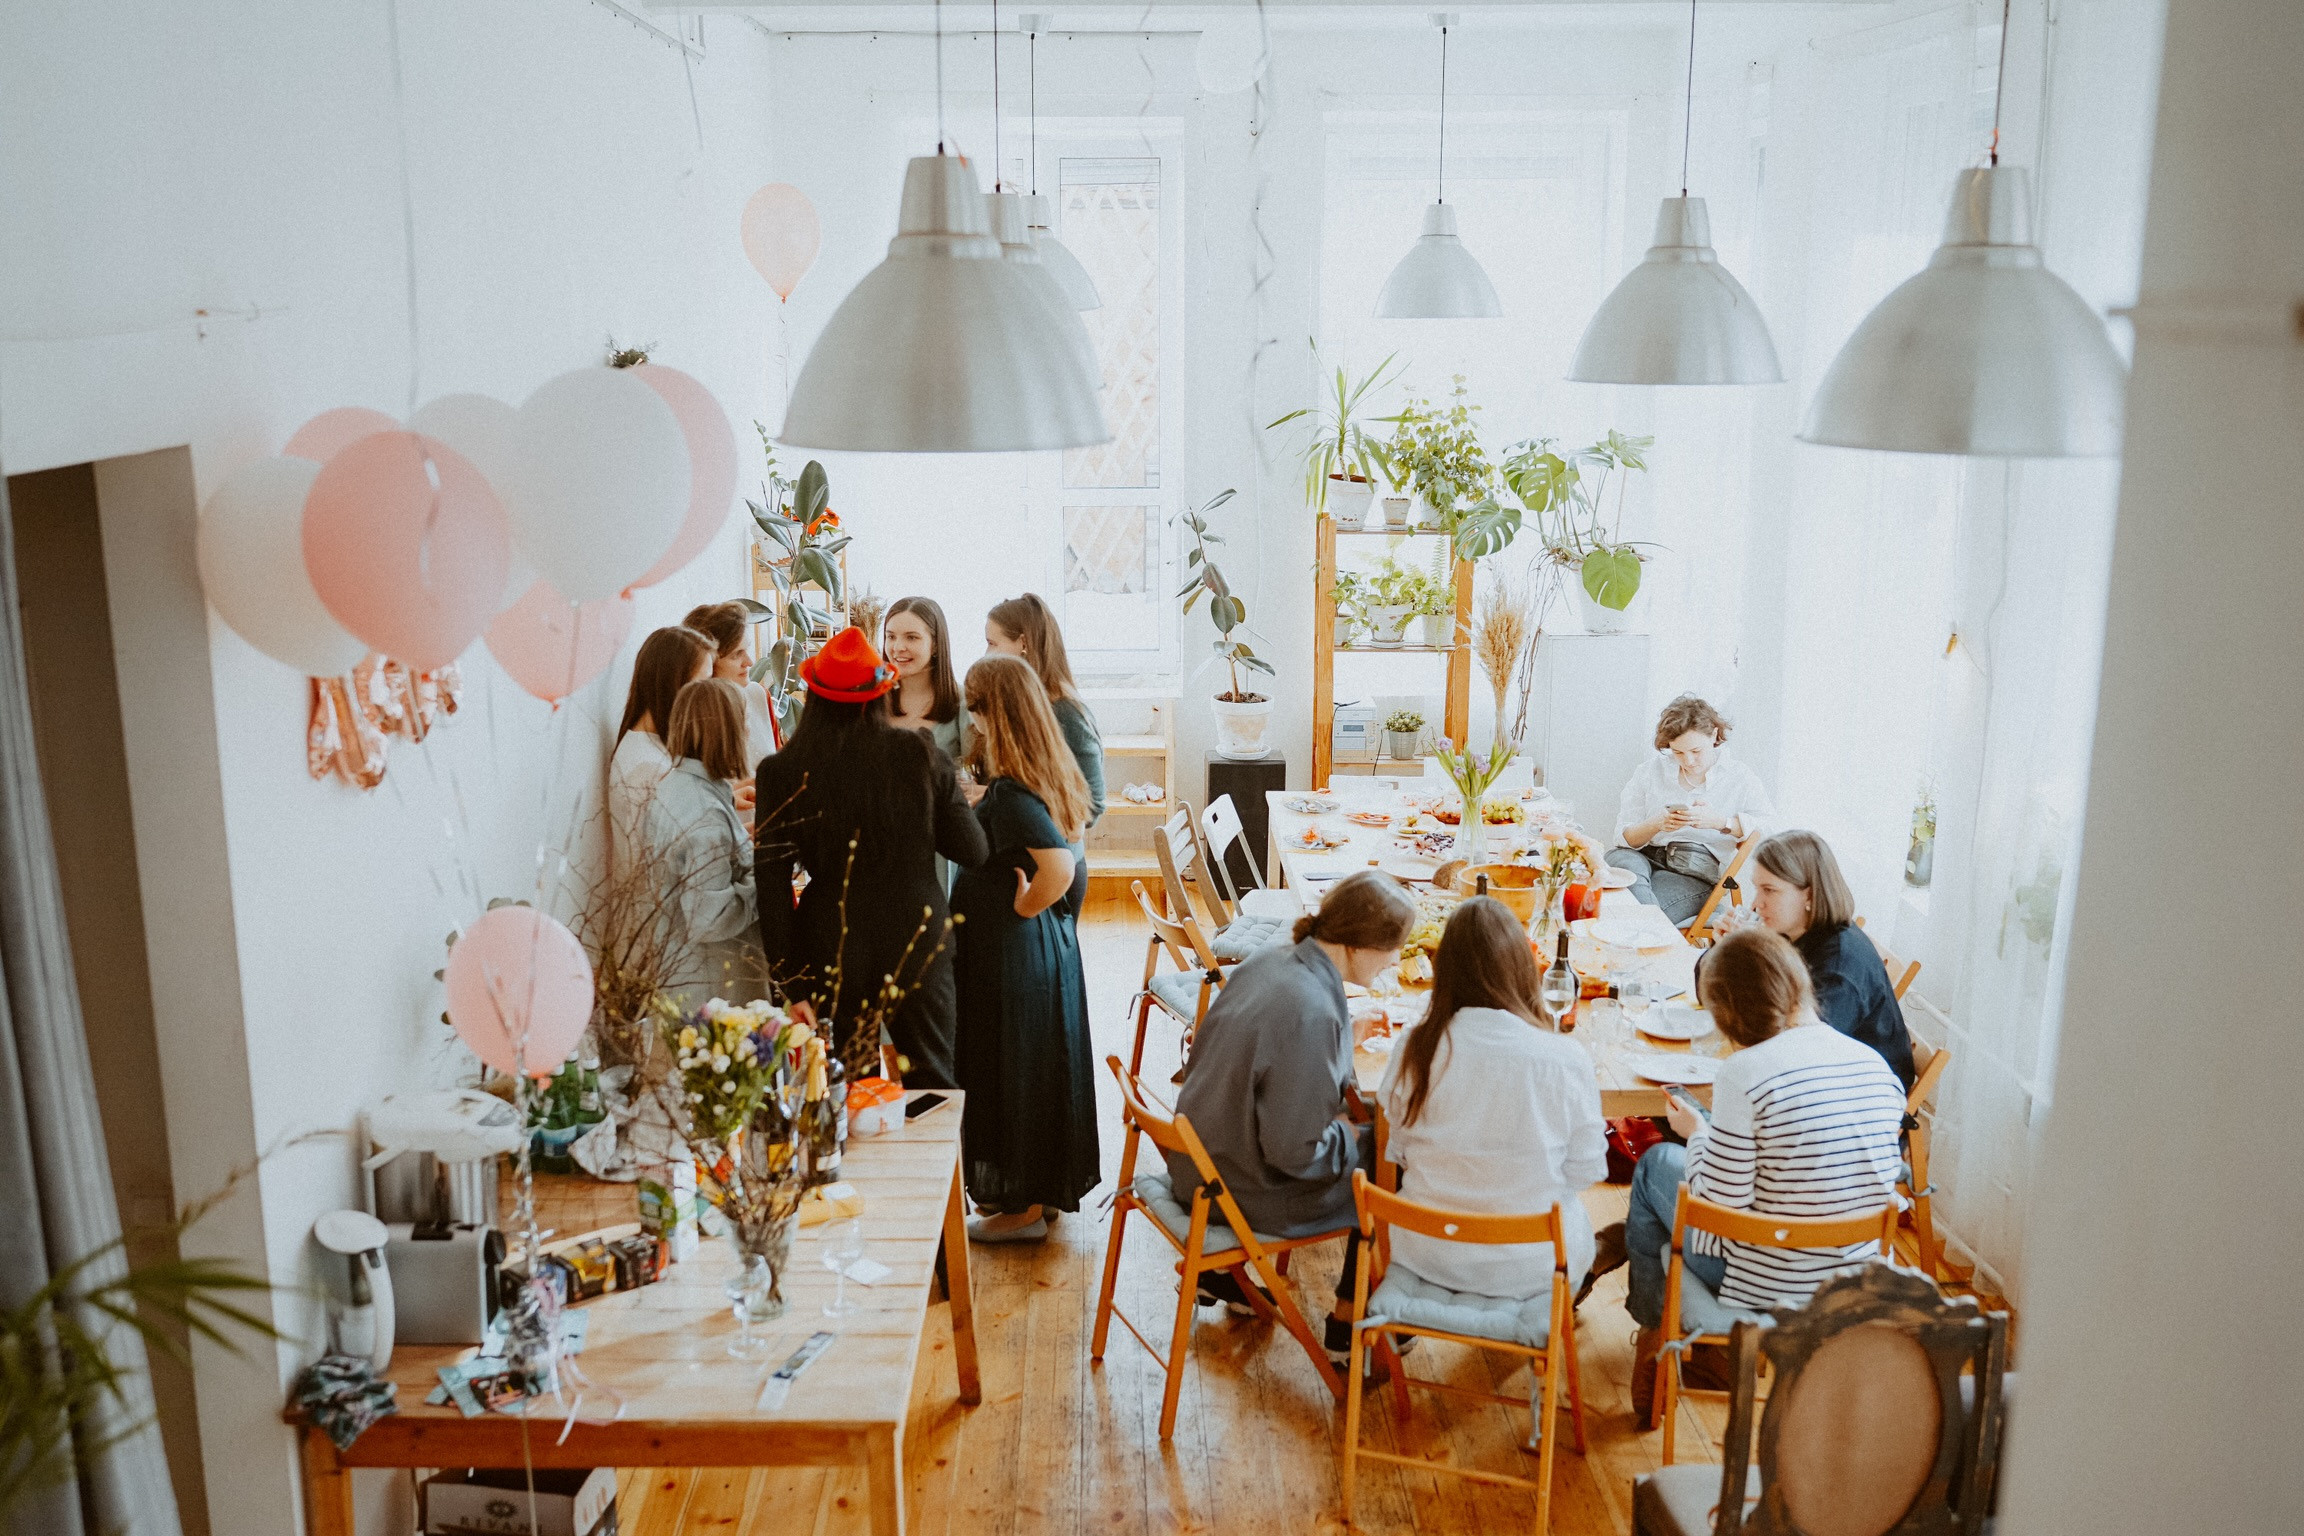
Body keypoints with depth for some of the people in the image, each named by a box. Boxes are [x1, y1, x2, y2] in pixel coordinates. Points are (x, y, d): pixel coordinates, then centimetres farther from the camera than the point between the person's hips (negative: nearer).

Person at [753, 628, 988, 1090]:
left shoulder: (781, 772, -7)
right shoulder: (920, 755, -7)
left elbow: (772, 880, -7)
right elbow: (972, 850, -2)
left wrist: (787, 972, 0)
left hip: (831, 949, 0)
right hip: (917, 941, 0)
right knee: (933, 1082, 13)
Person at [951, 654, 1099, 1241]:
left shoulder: (1010, 793, -25)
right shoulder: (1046, 776, 2)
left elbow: (1059, 866, -37)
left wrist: (1023, 907, -20)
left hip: (1012, 953, -9)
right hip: (1048, 945, 9)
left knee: (1012, 1071, 5)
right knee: (1038, 1067, 19)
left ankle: (1025, 1207, 19)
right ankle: (1045, 1189, 34)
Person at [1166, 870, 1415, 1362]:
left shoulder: (1271, 958, -5)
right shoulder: (1311, 1011, -32)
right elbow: (1296, 1151, -27)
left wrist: (1345, 1031, 8)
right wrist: (1351, 1136, -9)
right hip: (1243, 1188, -8)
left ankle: (1215, 1269, 30)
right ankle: (1347, 1326, 25)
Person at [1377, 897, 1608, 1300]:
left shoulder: (1413, 1050, -15)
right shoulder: (1564, 1060, -21)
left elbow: (1399, 1152, 1)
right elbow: (1586, 1171, -7)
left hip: (1424, 1255, 1)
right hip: (1531, 1268, -1)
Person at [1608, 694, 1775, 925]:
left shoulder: (1738, 778, 8)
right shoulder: (1651, 771, 13)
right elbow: (1624, 837, 7)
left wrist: (1720, 821, -18)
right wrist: (1656, 824, -15)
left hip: (1696, 874, -3)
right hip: (1646, 859, 3)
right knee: (1621, 859, -36)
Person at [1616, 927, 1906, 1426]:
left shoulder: (1745, 1072, -23)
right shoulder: (1877, 1065, -3)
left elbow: (1722, 1203, -19)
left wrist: (1696, 1132, 1)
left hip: (1762, 1288, -6)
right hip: (1857, 1286, 6)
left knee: (1657, 1162, 19)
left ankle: (1654, 1328, 38)